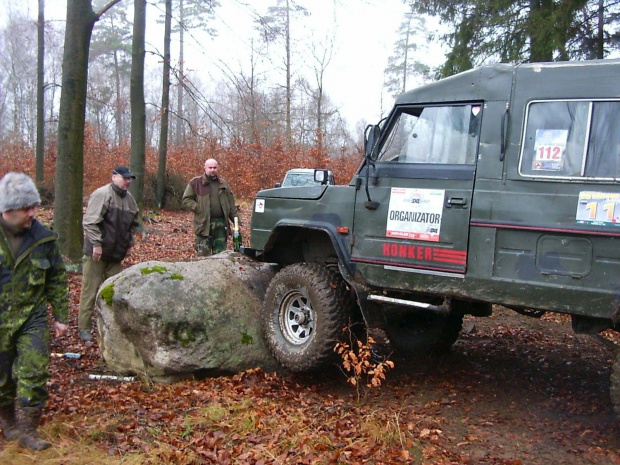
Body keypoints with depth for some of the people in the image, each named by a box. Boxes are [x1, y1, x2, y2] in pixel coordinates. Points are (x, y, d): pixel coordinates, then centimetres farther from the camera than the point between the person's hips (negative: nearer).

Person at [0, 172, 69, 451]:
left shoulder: (42, 237, -4)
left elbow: (57, 279, 6)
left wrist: (60, 316, 7)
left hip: (32, 318, 1)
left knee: (33, 373, -5)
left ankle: (28, 430, 10)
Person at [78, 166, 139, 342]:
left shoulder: (129, 199, 11)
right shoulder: (102, 194, -13)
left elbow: (133, 223, 24)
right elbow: (90, 222, -18)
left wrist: (129, 243, 18)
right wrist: (96, 243, -19)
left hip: (116, 254, 7)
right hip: (96, 253, -7)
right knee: (91, 290, 0)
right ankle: (84, 327, 9)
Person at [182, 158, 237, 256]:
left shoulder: (223, 184, 16)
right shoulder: (196, 183, 4)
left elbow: (231, 204, 15)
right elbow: (186, 200, 2)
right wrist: (198, 209, -10)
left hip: (221, 224, 4)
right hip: (204, 223, -3)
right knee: (203, 254, -5)